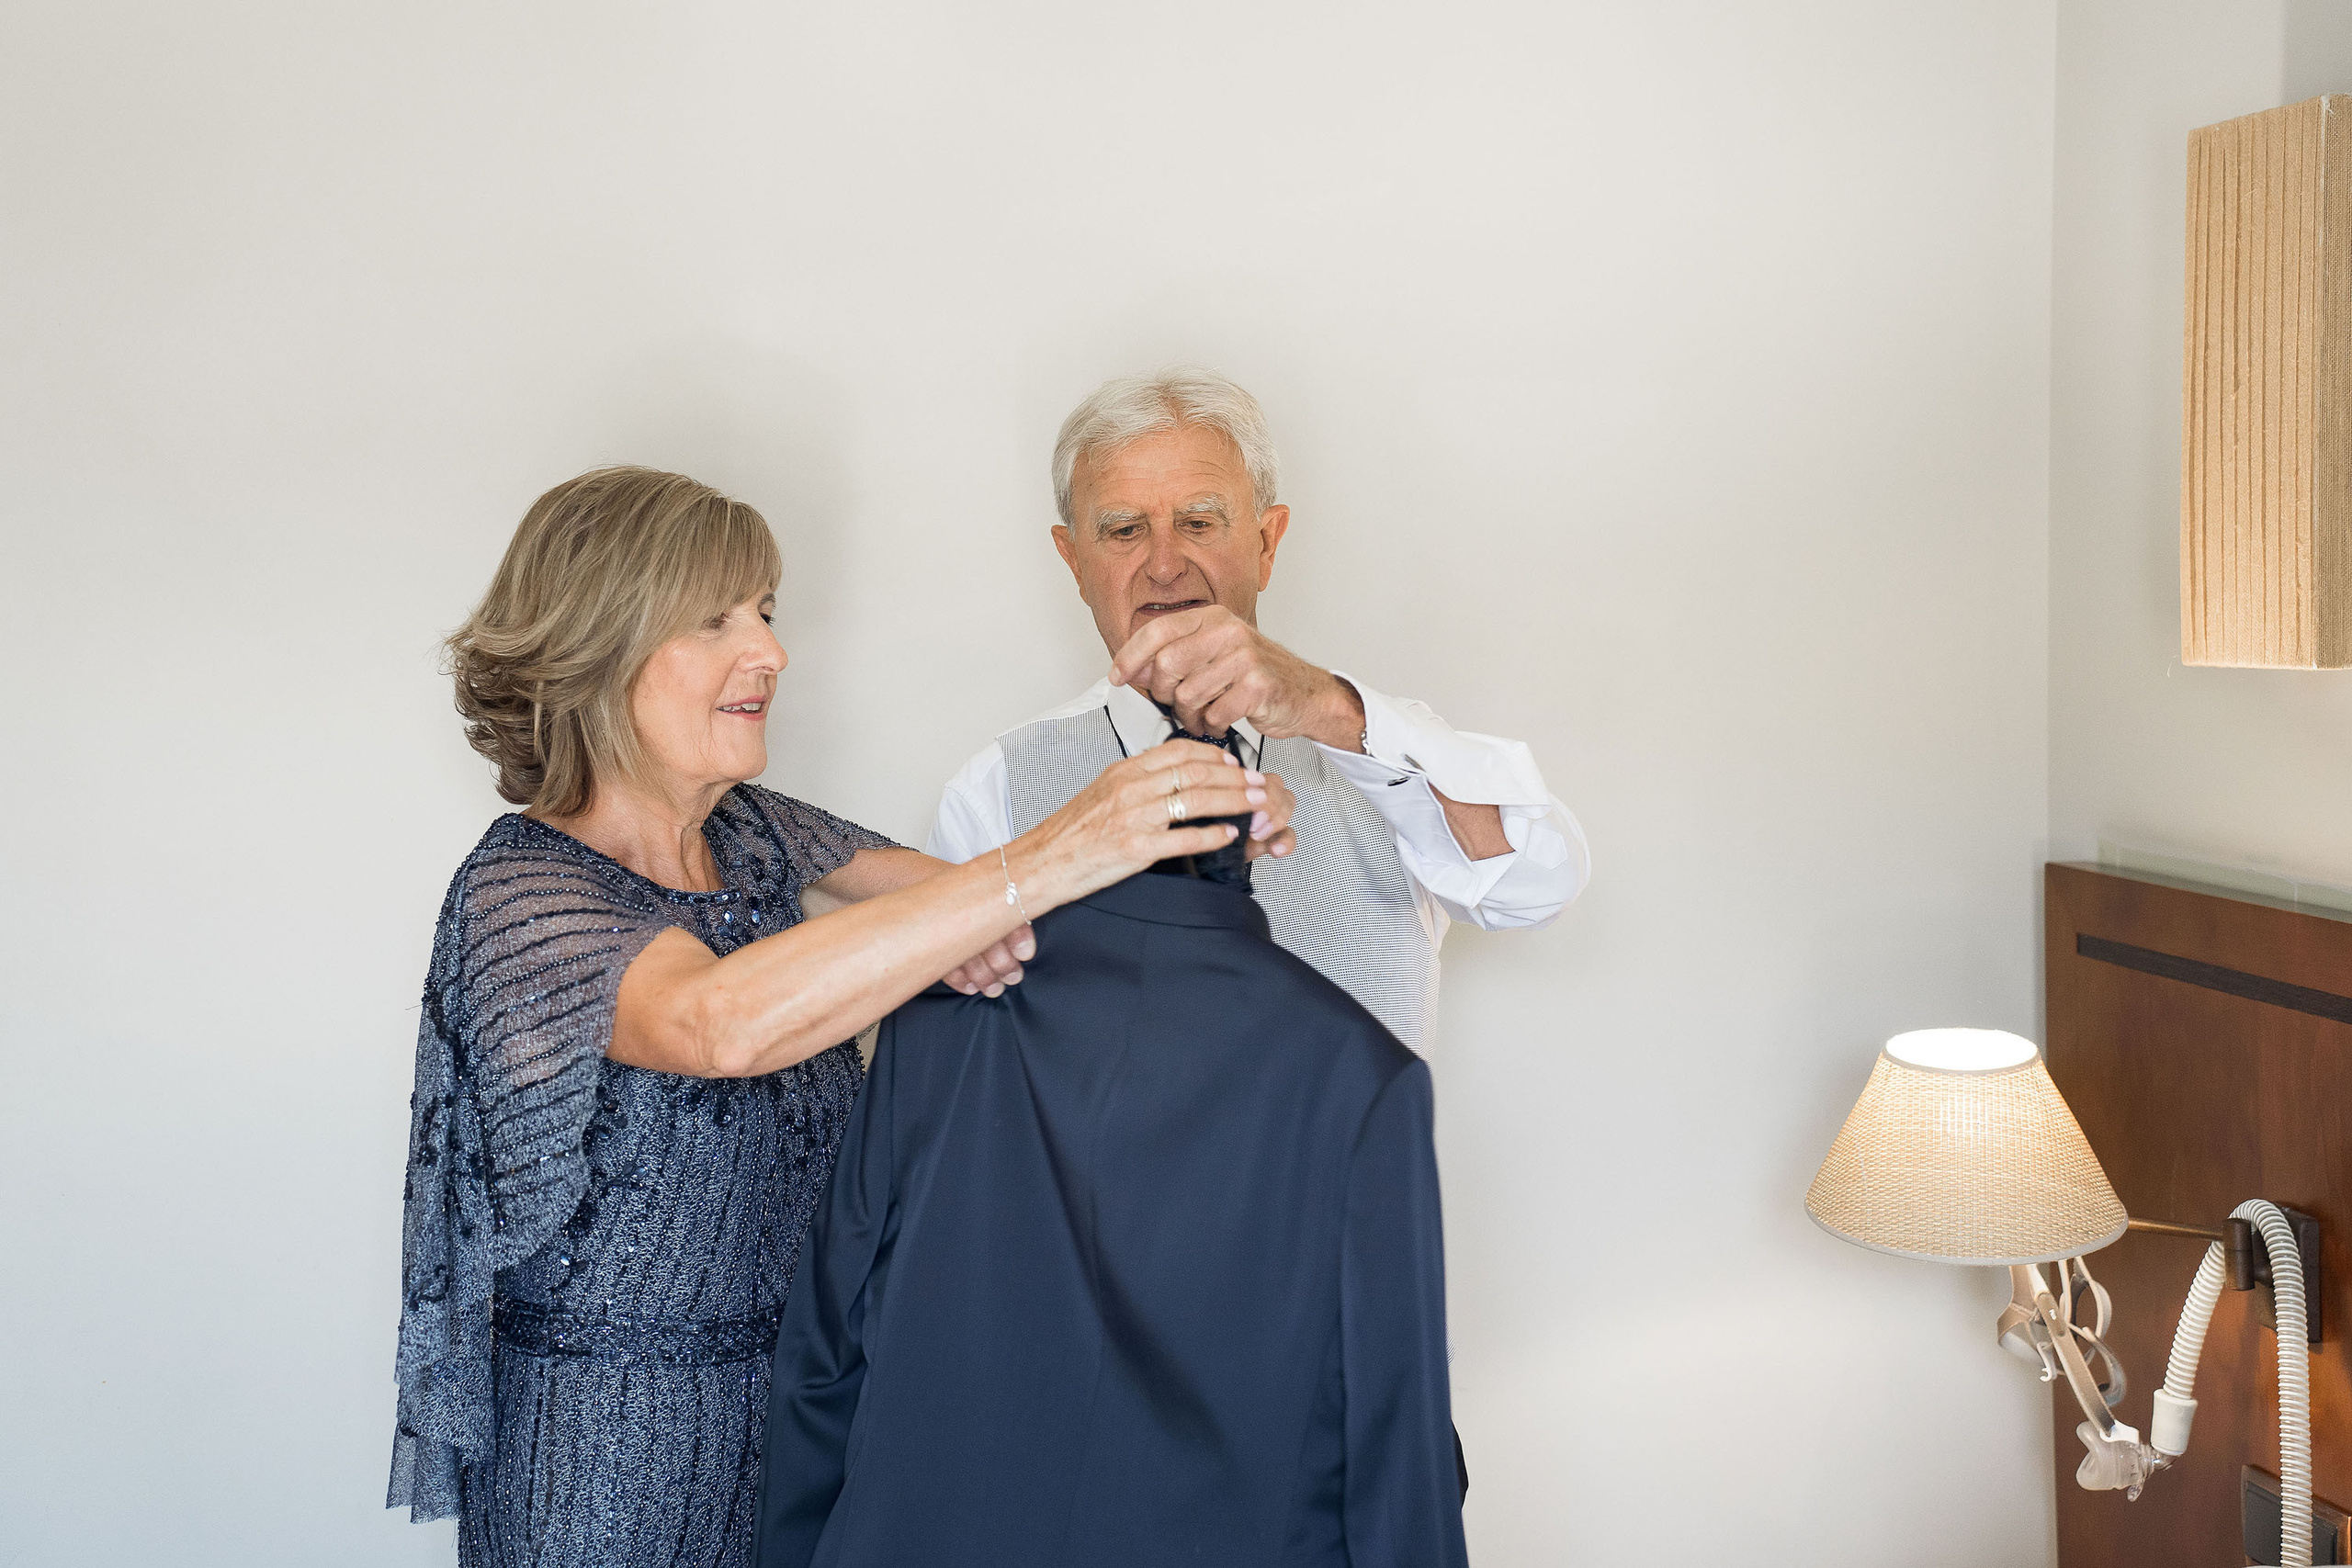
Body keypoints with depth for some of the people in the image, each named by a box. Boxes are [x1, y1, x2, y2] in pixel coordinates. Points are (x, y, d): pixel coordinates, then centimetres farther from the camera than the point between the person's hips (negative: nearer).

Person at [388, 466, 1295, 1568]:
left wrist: (1200, 835, -23)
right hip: (616, 1455, -6)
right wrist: (1043, 862, -42)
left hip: (799, 1393, 6)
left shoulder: (752, 833, 2)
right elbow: (723, 1022, -39)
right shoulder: (519, 892, -20)